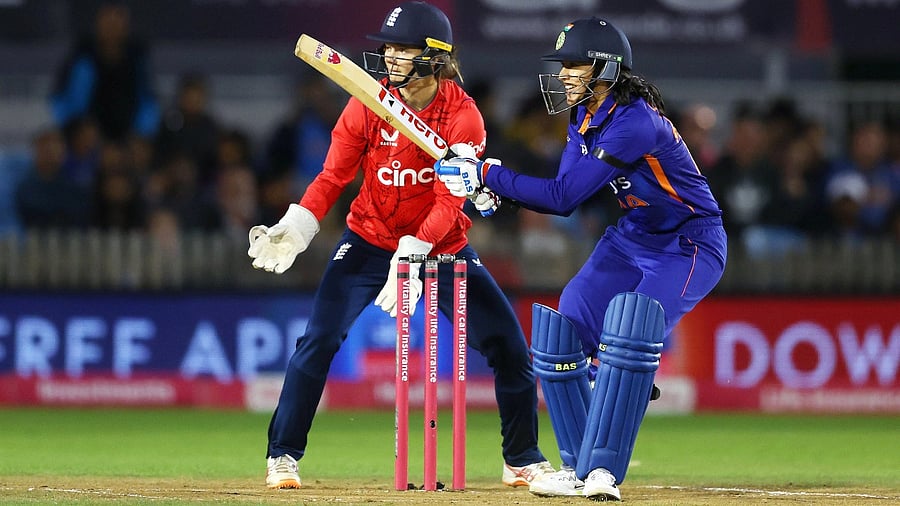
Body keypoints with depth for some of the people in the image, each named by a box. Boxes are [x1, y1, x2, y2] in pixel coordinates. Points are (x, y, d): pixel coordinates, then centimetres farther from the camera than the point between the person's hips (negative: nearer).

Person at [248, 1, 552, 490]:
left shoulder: (463, 116, -17)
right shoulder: (368, 106, -12)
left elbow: (450, 203, -23)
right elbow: (333, 176, -9)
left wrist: (413, 252, -36)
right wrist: (293, 228, -24)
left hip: (442, 248, 0)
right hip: (369, 243, 0)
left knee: (508, 345, -4)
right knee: (319, 340, -15)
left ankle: (523, 460, 13)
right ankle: (282, 456, -4)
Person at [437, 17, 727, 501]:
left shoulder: (634, 123, -29)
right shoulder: (584, 117, -1)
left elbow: (563, 196, -31)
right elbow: (563, 196, 3)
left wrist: (485, 174, -28)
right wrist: (496, 187, -13)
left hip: (688, 246, -9)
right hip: (632, 238, 9)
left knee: (630, 333, -30)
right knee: (561, 338, -1)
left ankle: (602, 467, -25)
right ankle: (577, 467, 11)